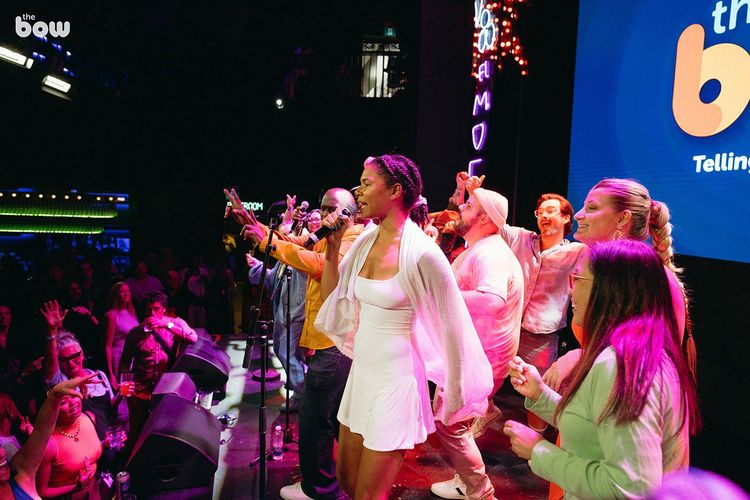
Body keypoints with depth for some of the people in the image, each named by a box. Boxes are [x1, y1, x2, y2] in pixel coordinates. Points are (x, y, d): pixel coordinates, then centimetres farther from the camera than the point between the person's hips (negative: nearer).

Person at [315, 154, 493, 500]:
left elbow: (451, 328, -14)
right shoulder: (365, 241, 1)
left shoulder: (422, 253, -21)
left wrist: (455, 398, -4)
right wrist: (331, 249, -1)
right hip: (361, 374, 7)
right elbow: (333, 304, 10)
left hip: (397, 381, -7)